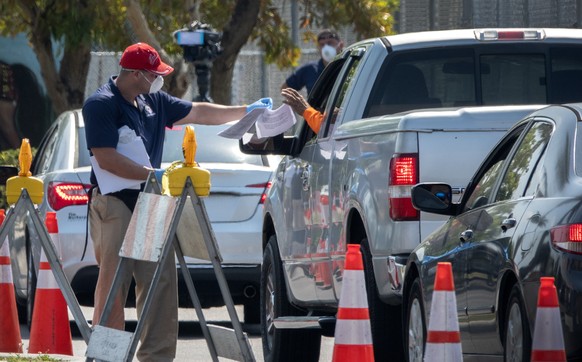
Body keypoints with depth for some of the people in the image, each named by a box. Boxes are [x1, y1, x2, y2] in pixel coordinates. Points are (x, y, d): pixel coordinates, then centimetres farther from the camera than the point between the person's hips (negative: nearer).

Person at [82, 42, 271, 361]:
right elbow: (106, 159, -18)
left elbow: (197, 113, 25)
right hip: (114, 204, -8)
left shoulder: (154, 102, 14)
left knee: (160, 282, 2)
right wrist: (153, 174, -20)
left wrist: (246, 111, 22)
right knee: (113, 286, -9)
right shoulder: (101, 105, -10)